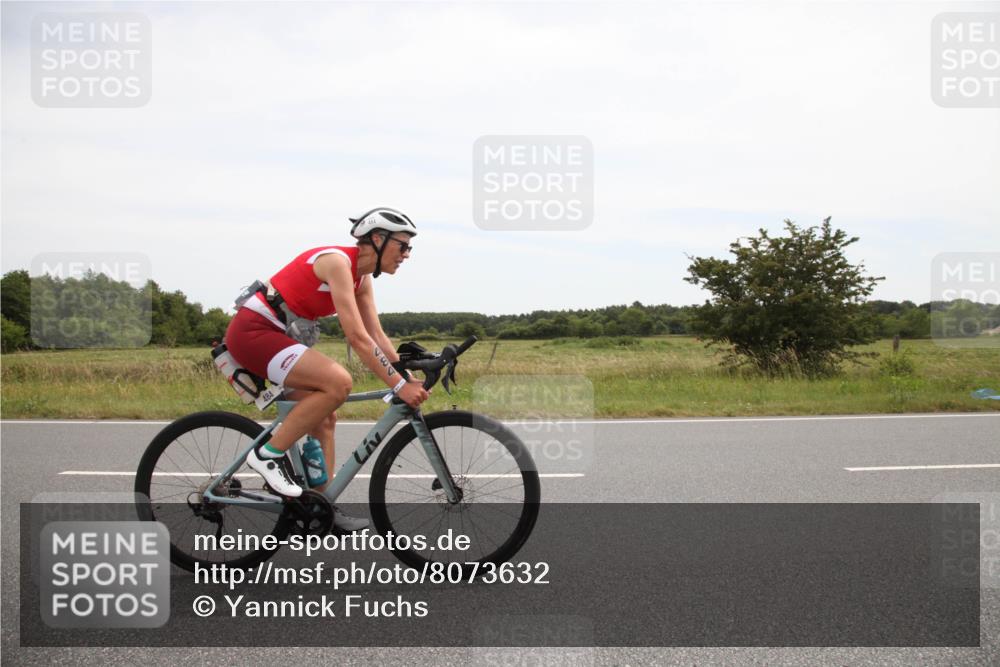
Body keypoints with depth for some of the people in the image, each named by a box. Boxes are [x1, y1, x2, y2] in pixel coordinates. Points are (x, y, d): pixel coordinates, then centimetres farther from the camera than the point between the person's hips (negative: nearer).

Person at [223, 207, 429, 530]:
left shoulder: (362, 277, 9)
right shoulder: (337, 261, -20)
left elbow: (377, 337, 8)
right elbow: (357, 338, -26)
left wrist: (410, 379, 0)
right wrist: (398, 385, -26)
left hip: (275, 335, 10)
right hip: (253, 331, -10)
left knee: (325, 418, 9)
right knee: (339, 382, -25)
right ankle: (269, 452, -12)